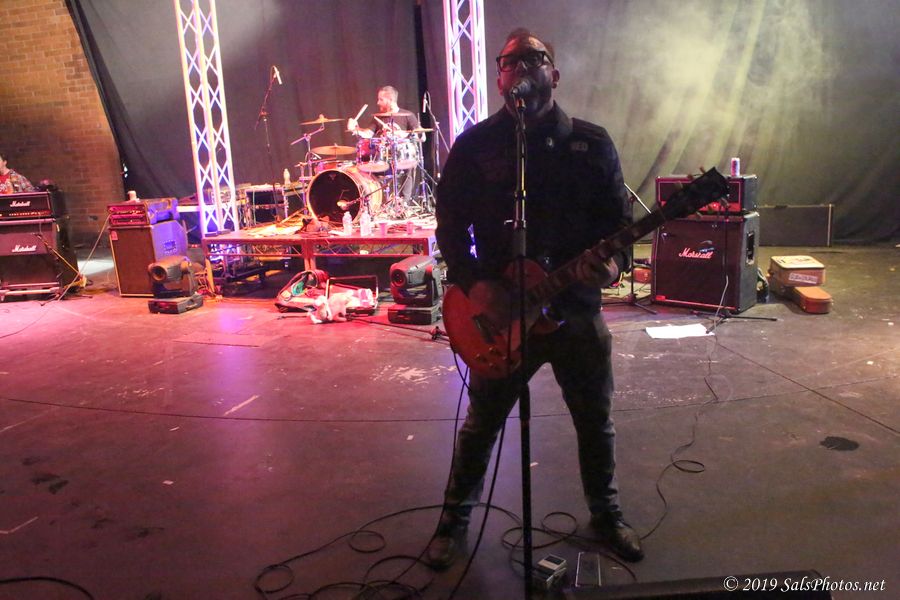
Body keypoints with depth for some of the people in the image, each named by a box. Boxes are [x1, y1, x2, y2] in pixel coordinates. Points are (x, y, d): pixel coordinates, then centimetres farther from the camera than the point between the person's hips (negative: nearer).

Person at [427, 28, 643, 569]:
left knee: (596, 421, 15)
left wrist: (613, 262, -16)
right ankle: (455, 518, 34)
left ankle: (606, 513, 40)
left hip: (576, 307, 2)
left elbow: (621, 218, 4)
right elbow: (450, 225, 0)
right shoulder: (474, 145, 0)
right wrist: (474, 283, -14)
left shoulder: (591, 142, 4)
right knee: (482, 422, 12)